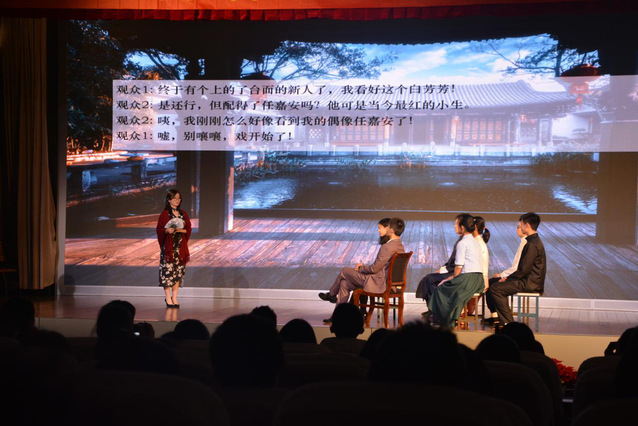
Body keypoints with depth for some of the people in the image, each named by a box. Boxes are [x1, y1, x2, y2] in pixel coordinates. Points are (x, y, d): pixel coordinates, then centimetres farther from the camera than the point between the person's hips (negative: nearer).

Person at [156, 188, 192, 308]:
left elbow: (188, 229, 10)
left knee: (179, 272, 3)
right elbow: (159, 229, -3)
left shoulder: (183, 214, 11)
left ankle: (174, 298, 10)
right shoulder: (165, 214, -1)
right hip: (168, 246, -4)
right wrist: (167, 230, -22)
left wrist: (182, 230, -10)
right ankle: (168, 298, 0)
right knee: (168, 271, -6)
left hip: (181, 246, 4)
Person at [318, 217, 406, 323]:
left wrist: (360, 268, -1)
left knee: (344, 271, 7)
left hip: (377, 283, -9)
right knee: (345, 284, 15)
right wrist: (364, 266, 13)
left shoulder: (387, 247, -25)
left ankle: (331, 294, 31)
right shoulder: (400, 247, 6)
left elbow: (374, 269, -21)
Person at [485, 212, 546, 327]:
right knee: (493, 282, 15)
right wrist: (509, 277, 10)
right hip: (530, 280, 11)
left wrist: (508, 278, -10)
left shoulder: (533, 244, -18)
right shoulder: (534, 241, 16)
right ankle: (497, 317, 20)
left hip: (530, 283, -11)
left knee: (495, 288, -18)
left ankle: (508, 322, -14)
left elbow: (524, 269, -22)